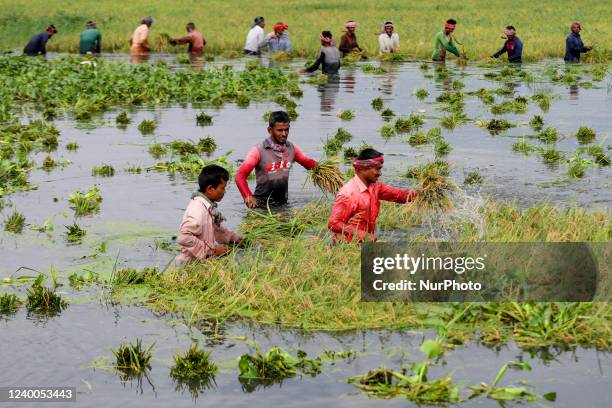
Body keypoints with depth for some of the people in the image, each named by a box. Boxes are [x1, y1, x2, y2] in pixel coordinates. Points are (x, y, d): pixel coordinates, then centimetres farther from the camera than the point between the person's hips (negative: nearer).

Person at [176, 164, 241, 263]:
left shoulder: (208, 206, 10)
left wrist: (236, 239, 20)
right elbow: (184, 237, -29)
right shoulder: (198, 209, -21)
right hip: (193, 262, -10)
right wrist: (212, 250, -22)